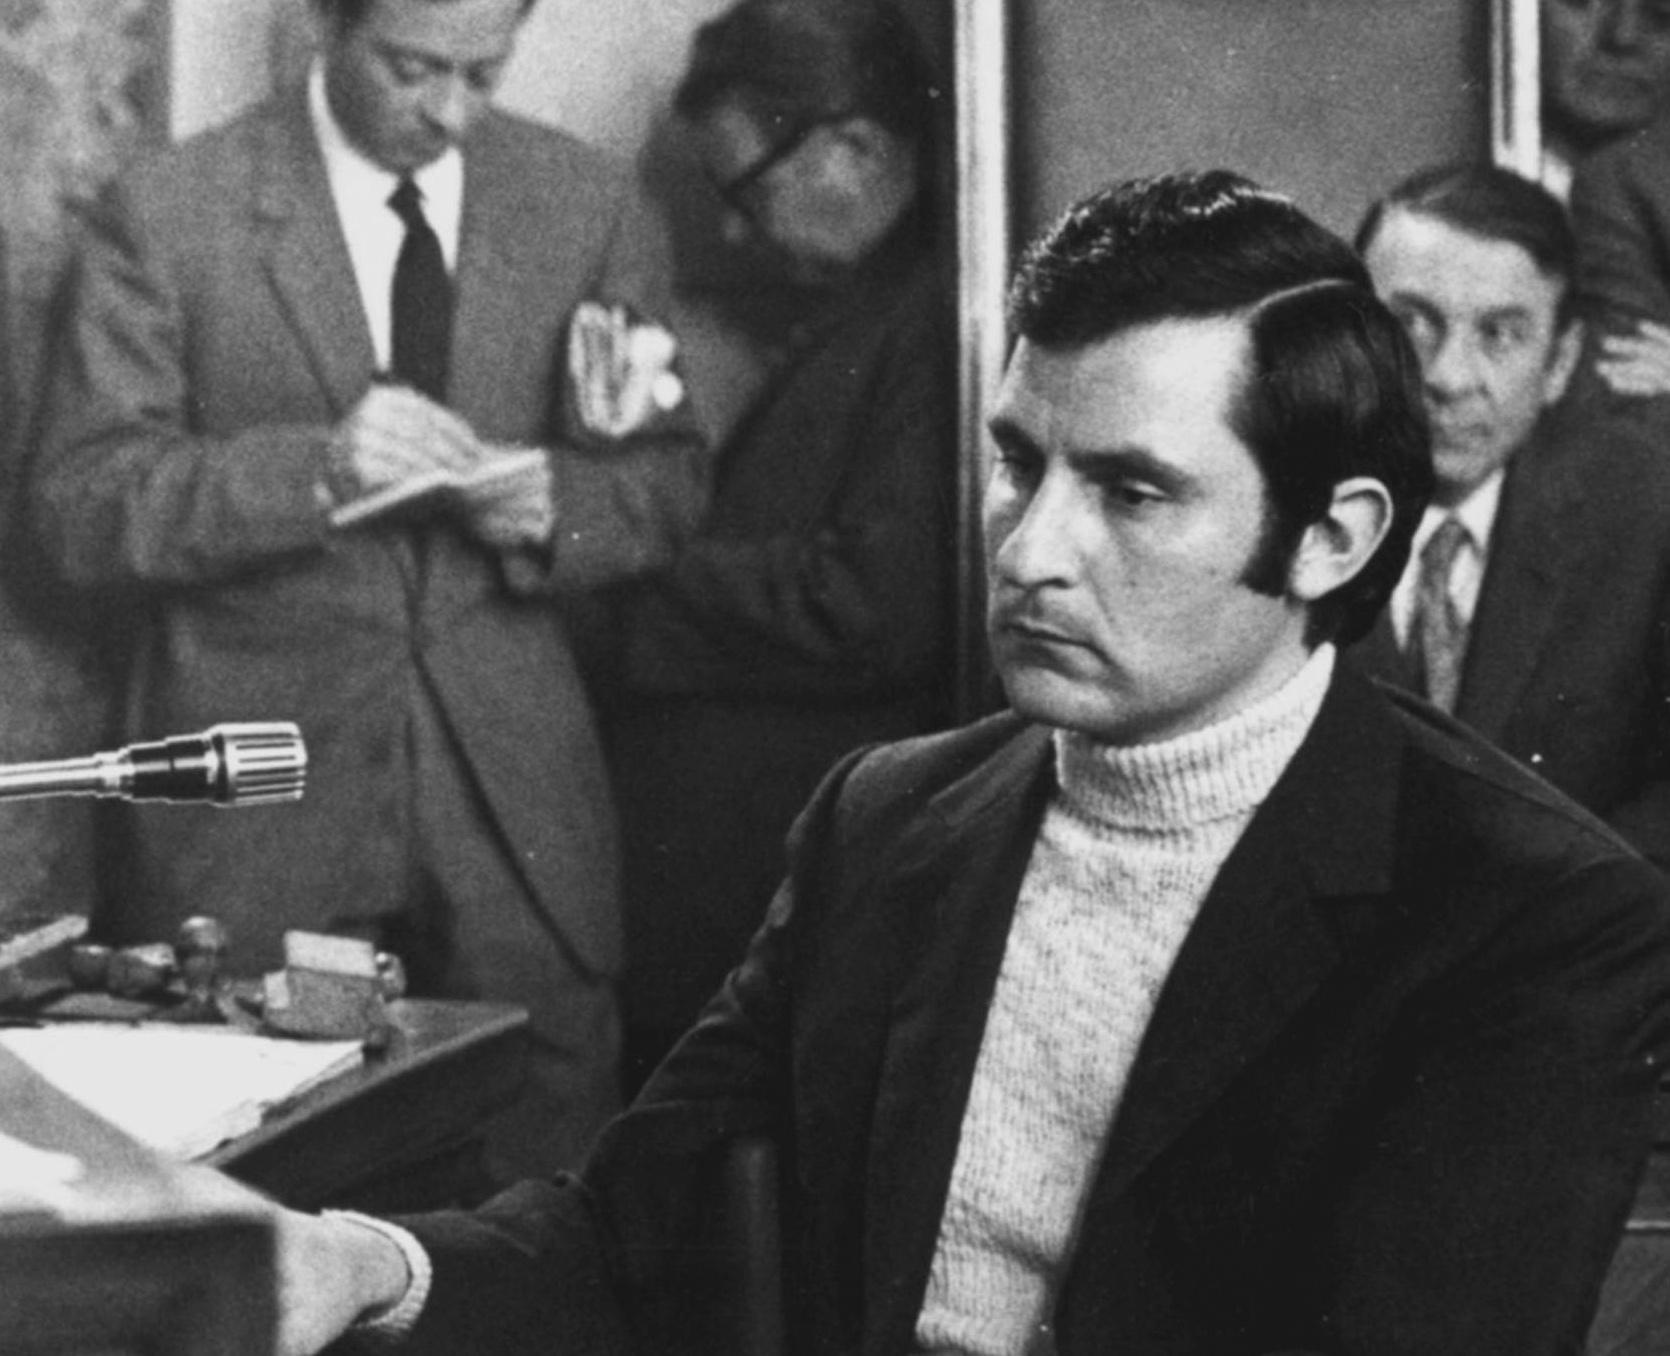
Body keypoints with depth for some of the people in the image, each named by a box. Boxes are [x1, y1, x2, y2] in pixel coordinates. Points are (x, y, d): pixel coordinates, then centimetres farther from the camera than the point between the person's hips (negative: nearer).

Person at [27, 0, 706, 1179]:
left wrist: (550, 507, -11)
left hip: (514, 796, 2)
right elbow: (80, 505, -7)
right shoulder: (171, 216, -3)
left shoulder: (591, 208, 5)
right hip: (258, 806, -2)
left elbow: (664, 478, 11)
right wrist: (316, 470, -21)